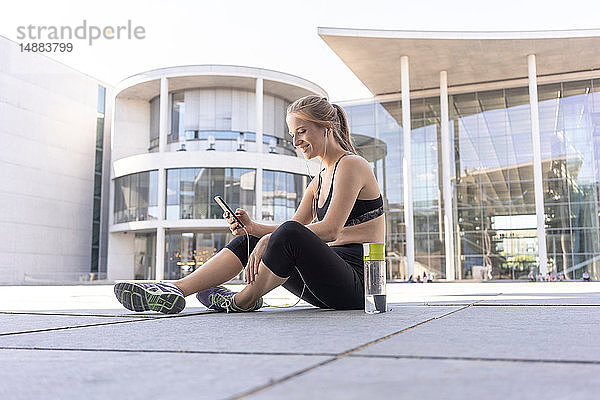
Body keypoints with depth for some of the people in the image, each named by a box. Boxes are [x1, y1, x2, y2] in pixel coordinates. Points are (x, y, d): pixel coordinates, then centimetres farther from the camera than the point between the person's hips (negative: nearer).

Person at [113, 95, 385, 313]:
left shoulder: (352, 165, -8)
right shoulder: (319, 182, 20)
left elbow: (330, 229, -20)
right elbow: (295, 225, 13)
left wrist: (269, 239, -24)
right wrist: (253, 228, -4)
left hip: (356, 282, -8)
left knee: (290, 234, -34)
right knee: (247, 240, -1)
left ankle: (243, 300, -13)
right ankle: (176, 290, -13)